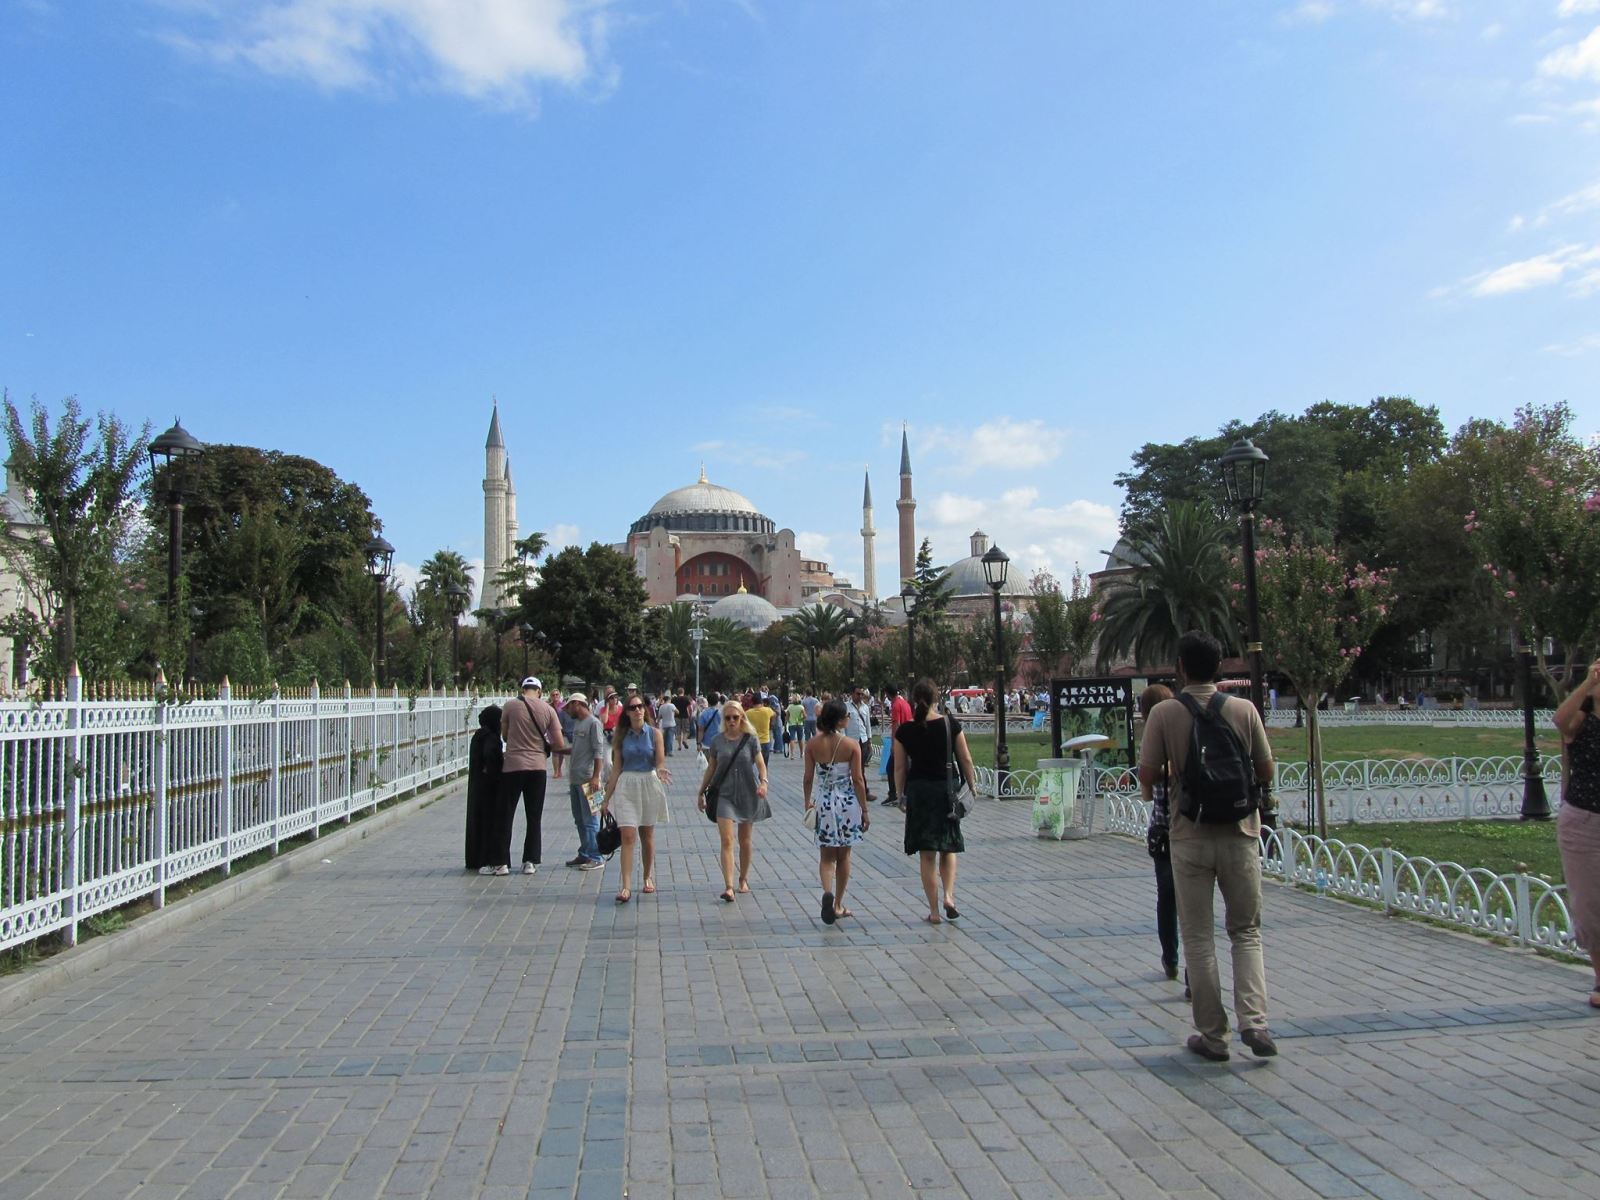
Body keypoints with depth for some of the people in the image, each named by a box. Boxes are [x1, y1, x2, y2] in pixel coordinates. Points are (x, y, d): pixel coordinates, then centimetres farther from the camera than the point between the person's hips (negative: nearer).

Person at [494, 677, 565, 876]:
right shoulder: (548, 710, -1)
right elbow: (559, 745, -1)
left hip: (512, 765, -1)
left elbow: (505, 734, 10)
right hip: (537, 766, 1)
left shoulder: (510, 706, -3)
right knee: (534, 817, 10)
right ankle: (530, 862, 9)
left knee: (505, 816, 7)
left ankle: (502, 862, 7)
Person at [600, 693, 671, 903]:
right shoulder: (621, 736, 3)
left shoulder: (654, 733, 0)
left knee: (647, 836, 11)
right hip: (626, 786, 0)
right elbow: (616, 768, 6)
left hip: (649, 785, 0)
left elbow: (660, 762, -5)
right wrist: (607, 798, 5)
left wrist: (660, 770, -30)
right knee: (627, 836, -10)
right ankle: (626, 886, -12)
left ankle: (648, 877, 29)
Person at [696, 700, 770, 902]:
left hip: (748, 795, 0)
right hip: (725, 795, 0)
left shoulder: (750, 739, -3)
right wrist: (701, 792, 13)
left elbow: (760, 764, -7)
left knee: (745, 841, 12)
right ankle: (728, 886, -16)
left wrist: (763, 781, -26)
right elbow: (711, 769, 10)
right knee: (727, 841, -11)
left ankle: (743, 879, 31)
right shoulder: (717, 741, 2)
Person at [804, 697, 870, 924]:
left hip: (824, 802, 1)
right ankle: (838, 904, 21)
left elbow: (808, 777, 0)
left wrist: (807, 802, 15)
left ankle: (828, 892, -20)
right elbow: (858, 780, -9)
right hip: (848, 801, -1)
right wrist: (865, 809, -1)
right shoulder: (851, 745, -10)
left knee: (826, 856, 8)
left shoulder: (812, 745, -5)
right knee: (844, 855, 14)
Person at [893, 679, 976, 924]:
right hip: (946, 789, 0)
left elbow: (900, 768, -1)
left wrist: (900, 795, 10)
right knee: (948, 848, 17)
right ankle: (948, 895, -2)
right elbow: (966, 760, -1)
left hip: (918, 791, 0)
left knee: (926, 854, 6)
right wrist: (972, 786, 11)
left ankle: (934, 911, 8)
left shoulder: (904, 730, -5)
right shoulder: (951, 724, -5)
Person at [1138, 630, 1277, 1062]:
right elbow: (1266, 772, 3)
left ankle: (1213, 1035, 13)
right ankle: (1254, 1021, 0)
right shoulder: (1244, 710, -3)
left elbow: (1147, 776, -9)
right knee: (1246, 931, 14)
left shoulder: (1164, 713, -8)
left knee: (1198, 938, 8)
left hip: (1189, 837, -1)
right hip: (1240, 835, 2)